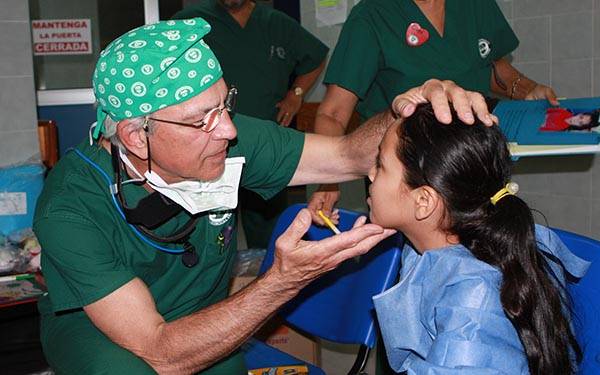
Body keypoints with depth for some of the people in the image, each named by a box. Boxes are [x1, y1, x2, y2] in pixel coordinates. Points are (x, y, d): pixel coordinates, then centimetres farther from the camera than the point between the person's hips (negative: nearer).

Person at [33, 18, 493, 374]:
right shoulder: (71, 208, -32)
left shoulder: (224, 139, -22)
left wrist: (403, 114, -38)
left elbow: (348, 154, -15)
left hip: (203, 319, 5)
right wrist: (286, 280, -45)